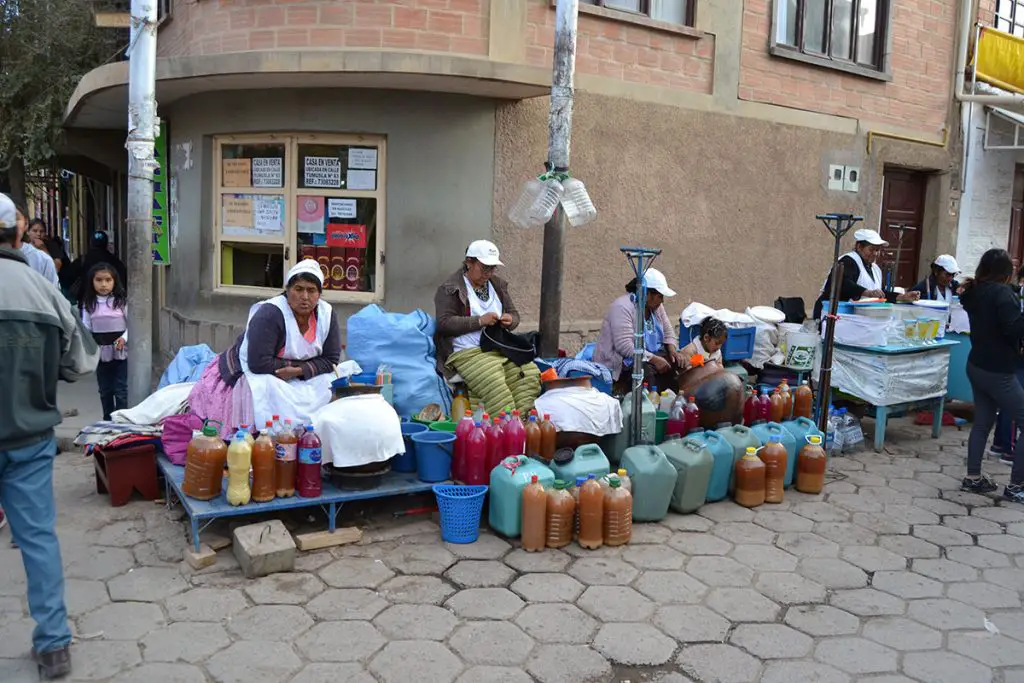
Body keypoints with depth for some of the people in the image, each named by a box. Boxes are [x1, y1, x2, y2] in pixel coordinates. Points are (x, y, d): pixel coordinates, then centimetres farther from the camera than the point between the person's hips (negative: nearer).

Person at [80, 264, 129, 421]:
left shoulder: (122, 301, -3)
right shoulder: (88, 303, 3)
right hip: (100, 352, 3)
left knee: (120, 390, 0)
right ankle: (108, 421, 24)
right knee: (105, 390, 13)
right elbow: (86, 328, 5)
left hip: (120, 351, -3)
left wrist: (124, 338, -18)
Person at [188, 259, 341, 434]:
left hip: (293, 379, 6)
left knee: (324, 383, -18)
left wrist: (299, 371, -21)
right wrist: (296, 364, -20)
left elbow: (331, 359, -5)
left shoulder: (326, 314, -6)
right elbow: (259, 363, -28)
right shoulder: (270, 314, -23)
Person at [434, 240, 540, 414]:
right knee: (493, 382, -32)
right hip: (468, 352, -6)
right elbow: (444, 323, -10)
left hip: (502, 347, 6)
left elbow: (514, 314, 24)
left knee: (530, 373, -20)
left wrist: (510, 320, -2)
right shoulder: (449, 289, -1)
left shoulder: (498, 285, 20)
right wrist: (480, 321, -17)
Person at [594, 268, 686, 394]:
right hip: (619, 361, -8)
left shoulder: (656, 306, 6)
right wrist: (653, 359, -30)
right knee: (646, 370, -36)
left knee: (679, 362, -8)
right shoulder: (622, 307, -21)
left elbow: (668, 331, 14)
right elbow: (624, 346, -29)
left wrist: (673, 351, -7)